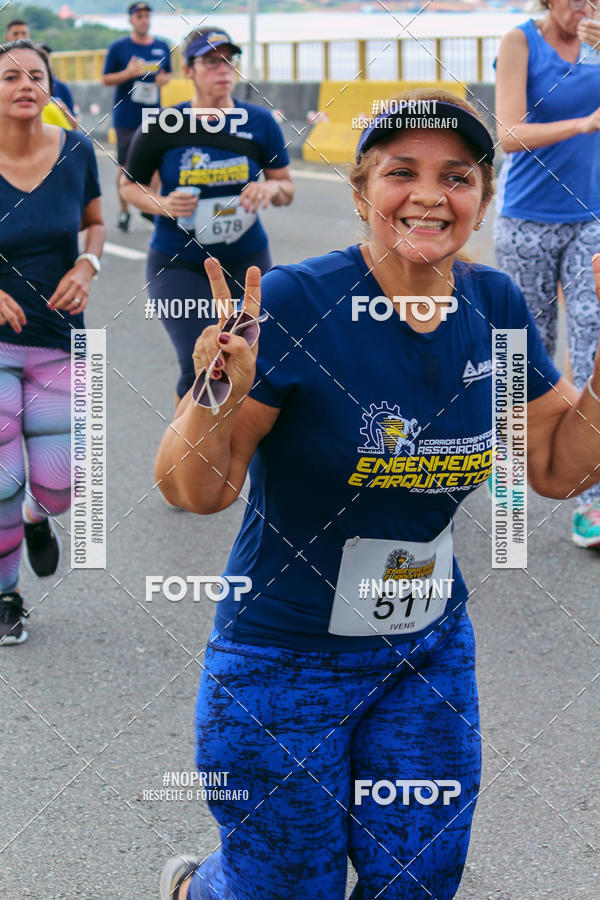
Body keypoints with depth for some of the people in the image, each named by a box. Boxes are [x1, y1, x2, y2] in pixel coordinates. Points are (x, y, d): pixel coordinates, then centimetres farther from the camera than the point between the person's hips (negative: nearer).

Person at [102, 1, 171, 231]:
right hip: (126, 116, -3)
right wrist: (128, 73, -17)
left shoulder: (162, 47, 8)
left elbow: (168, 73, 20)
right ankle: (124, 211, 13)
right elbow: (106, 79, 0)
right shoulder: (118, 47, -2)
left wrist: (163, 79, -4)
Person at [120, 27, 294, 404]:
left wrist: (271, 188, -16)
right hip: (179, 263, -3)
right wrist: (163, 204, -15)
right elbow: (129, 185, 5)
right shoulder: (162, 127, -7)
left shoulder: (260, 123, -2)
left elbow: (287, 187, 7)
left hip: (247, 260, 3)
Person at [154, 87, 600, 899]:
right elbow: (195, 493, -19)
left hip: (431, 650, 5)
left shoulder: (495, 307, -4)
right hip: (283, 660, -5)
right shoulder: (295, 304, -21)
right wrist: (217, 399, -38)